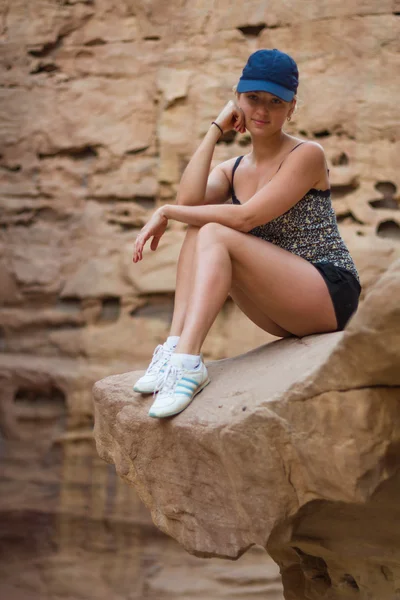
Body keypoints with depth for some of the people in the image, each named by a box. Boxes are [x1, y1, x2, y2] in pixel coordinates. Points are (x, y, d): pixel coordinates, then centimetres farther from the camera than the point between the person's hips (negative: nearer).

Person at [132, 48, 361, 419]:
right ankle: (175, 348, -25)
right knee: (200, 230, -13)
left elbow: (245, 217, -18)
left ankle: (188, 362, -38)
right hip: (282, 313, 6)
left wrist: (165, 212, -12)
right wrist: (216, 129, -3)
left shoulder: (307, 155, -7)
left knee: (215, 234, -23)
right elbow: (188, 199, -11)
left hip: (330, 293, -6)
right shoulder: (233, 170, 12)